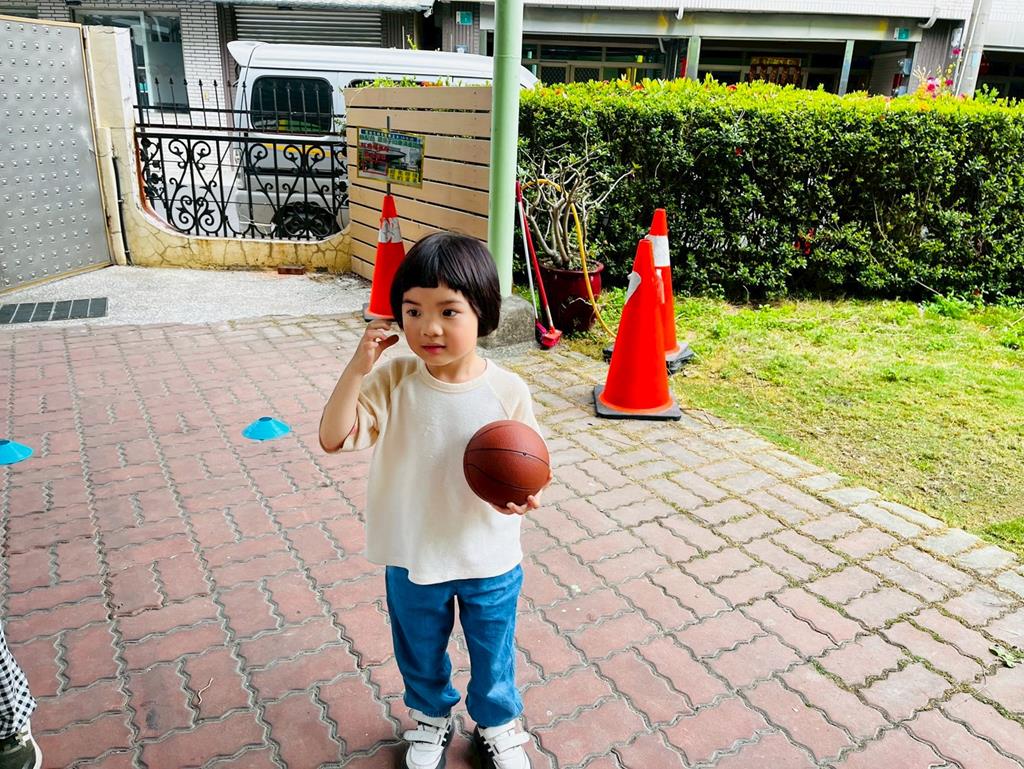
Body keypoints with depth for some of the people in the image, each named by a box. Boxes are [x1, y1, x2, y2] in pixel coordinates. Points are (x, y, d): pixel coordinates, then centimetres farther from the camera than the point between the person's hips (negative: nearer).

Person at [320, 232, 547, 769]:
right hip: (412, 558, 1)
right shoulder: (392, 381, -16)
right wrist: (357, 368, -31)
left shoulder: (507, 391, -18)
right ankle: (430, 717, 57)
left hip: (490, 561, -1)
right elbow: (334, 439, -20)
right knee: (419, 652, 27)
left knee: (492, 655, 23)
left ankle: (497, 724, 53)